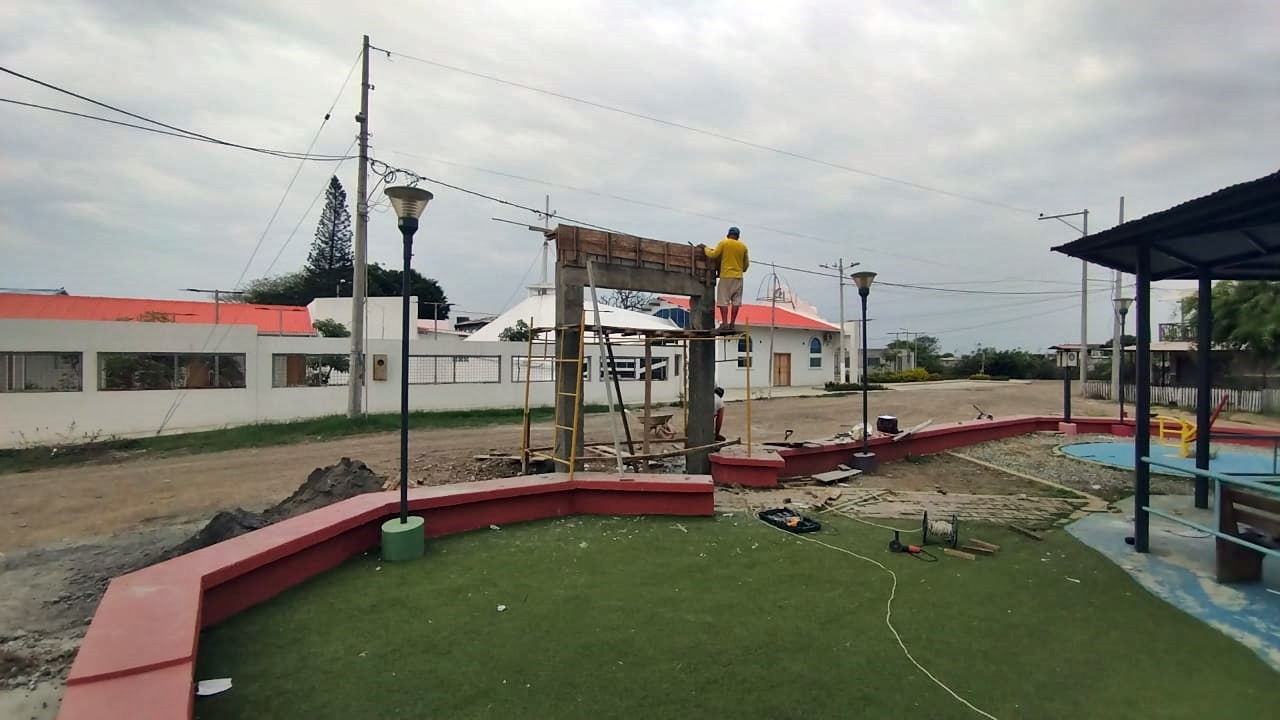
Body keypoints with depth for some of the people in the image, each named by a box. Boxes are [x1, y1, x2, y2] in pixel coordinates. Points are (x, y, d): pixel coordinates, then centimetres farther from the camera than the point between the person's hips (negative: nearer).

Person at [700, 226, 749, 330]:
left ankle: (724, 323, -9)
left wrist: (705, 248, 9)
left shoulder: (723, 243, -2)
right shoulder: (743, 246, 10)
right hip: (738, 277, 4)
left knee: (723, 301, -2)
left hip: (726, 276, -3)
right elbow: (746, 264, 16)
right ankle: (732, 324, 4)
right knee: (736, 301, 4)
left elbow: (713, 255, -8)